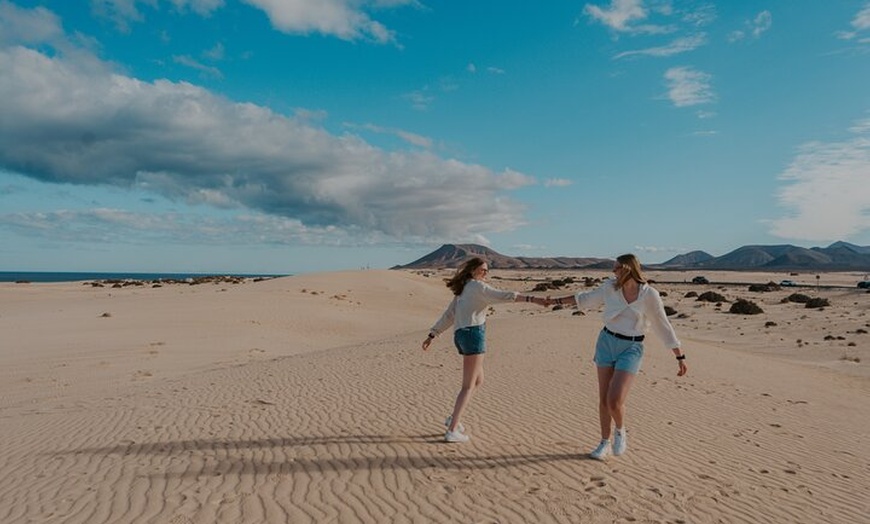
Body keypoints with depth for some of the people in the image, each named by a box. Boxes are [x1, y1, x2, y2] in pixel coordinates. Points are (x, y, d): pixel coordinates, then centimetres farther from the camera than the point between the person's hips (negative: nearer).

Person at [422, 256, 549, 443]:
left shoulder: (462, 291, 23)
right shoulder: (477, 286, -2)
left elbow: (447, 316, 21)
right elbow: (504, 295, -15)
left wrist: (431, 336, 20)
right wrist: (532, 299, -21)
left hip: (461, 335, 9)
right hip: (473, 333, -9)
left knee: (478, 381, 19)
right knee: (468, 386, -3)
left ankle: (454, 418, 17)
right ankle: (452, 430, -4)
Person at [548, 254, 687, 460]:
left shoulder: (650, 294, -13)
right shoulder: (610, 287, -2)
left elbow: (664, 326, -7)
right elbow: (586, 298, 14)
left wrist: (680, 356, -5)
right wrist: (558, 301, 19)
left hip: (631, 348, -4)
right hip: (606, 342, 4)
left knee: (615, 401, -15)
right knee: (604, 400, 8)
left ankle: (620, 431, 18)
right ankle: (605, 443, 27)